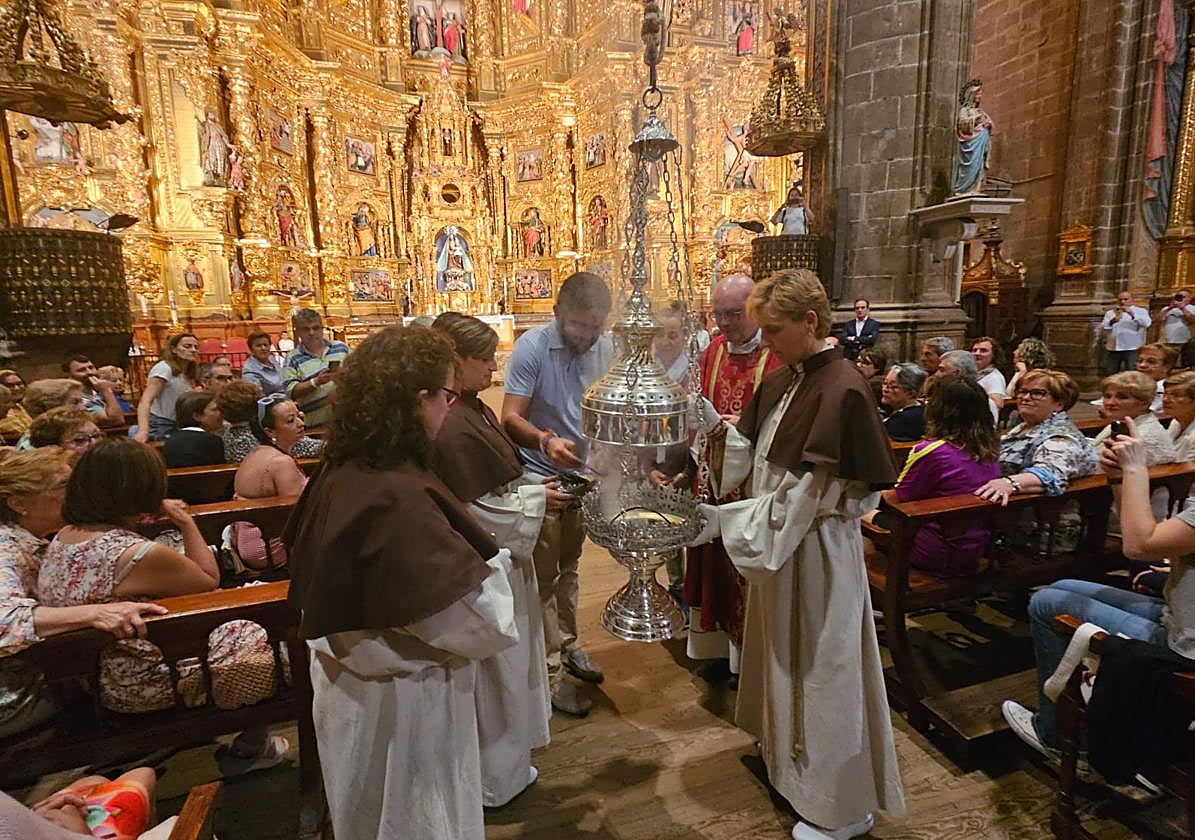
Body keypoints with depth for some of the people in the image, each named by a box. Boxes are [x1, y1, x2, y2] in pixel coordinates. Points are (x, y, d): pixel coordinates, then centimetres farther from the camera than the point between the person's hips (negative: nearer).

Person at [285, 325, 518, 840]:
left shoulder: (342, 472, -7)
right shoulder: (399, 498, -35)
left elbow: (311, 566, 10)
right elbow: (474, 622, -32)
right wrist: (492, 569, -13)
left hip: (354, 679, 8)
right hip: (400, 700, -8)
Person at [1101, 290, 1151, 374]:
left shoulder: (1141, 311, 9)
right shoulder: (1110, 313, 16)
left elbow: (1147, 323, -10)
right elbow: (1102, 327, 3)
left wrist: (1132, 314, -19)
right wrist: (1112, 322, -17)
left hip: (1132, 348, -3)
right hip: (1113, 348, 3)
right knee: (1110, 374, 6)